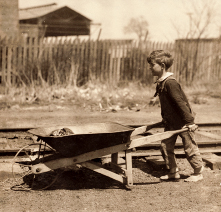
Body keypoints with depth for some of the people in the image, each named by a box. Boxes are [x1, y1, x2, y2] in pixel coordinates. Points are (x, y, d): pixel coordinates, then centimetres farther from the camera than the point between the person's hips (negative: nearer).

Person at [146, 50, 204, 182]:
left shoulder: (170, 83, -23)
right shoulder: (161, 83, 6)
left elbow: (180, 102, -24)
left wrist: (189, 121, -22)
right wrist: (165, 118, 22)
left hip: (183, 122, -9)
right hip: (171, 122, 9)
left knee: (190, 148, 4)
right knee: (166, 146, 8)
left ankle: (198, 173, 19)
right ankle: (173, 172, 21)